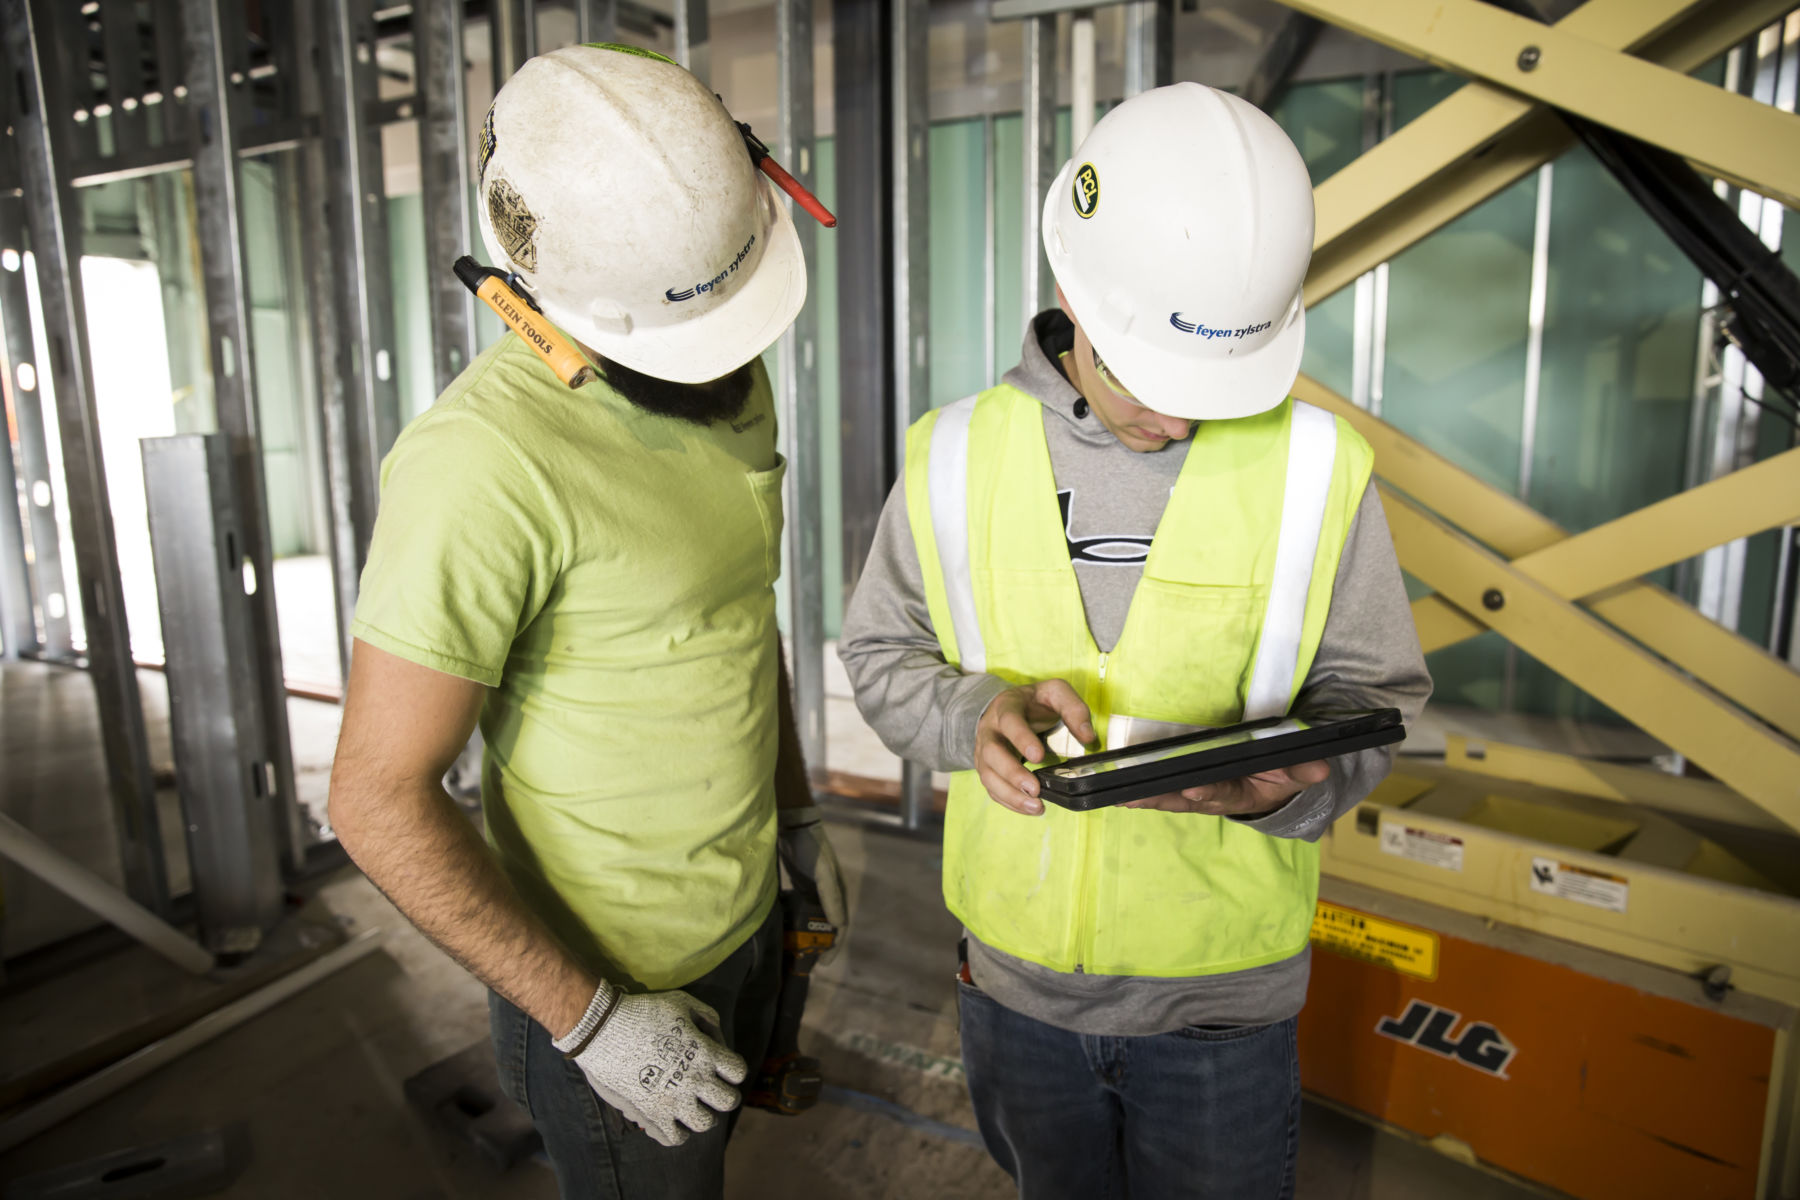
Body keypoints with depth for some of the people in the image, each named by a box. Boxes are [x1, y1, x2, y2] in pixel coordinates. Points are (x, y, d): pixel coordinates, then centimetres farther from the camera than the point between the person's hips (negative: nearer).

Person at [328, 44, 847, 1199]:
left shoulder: (734, 384, -3)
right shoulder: (485, 460, -29)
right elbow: (380, 797, -24)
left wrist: (798, 812, 14)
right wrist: (588, 1018, -19)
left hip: (747, 923, 7)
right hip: (606, 982, -7)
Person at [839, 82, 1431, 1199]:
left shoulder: (1314, 469, -13)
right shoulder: (959, 458, -10)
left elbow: (1372, 696, -4)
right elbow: (880, 653, -1)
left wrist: (1289, 781, -26)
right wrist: (974, 712, -22)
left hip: (1220, 990, -1)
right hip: (1016, 970, 2)